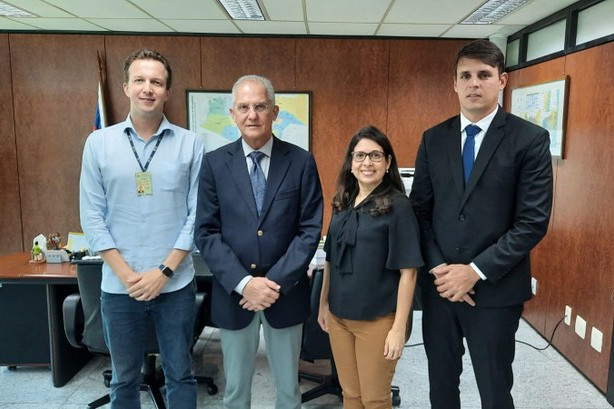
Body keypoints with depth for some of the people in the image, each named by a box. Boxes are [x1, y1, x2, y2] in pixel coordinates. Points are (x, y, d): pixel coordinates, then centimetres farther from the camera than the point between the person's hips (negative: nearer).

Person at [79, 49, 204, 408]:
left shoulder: (190, 144, -2)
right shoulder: (99, 142, 1)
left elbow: (197, 214, -4)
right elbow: (92, 217, -1)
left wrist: (164, 271, -11)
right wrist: (126, 274, -9)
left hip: (176, 284, 0)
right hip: (119, 286, 1)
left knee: (180, 375, 14)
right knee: (125, 379, 16)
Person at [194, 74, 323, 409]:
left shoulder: (301, 162, -4)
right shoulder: (215, 163, -2)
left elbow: (310, 230, -7)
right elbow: (205, 233, -5)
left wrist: (275, 283, -15)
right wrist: (243, 283, -16)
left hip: (286, 292, 0)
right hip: (233, 293, 1)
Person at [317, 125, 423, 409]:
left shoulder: (398, 206, -12)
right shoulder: (342, 203, 4)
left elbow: (407, 272, -14)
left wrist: (399, 327, -16)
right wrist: (323, 303, 13)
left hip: (378, 319, -5)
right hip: (339, 315, 5)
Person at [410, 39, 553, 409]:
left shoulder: (531, 139, -7)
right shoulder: (434, 139, 5)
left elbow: (533, 221, -11)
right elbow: (420, 210, 4)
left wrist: (476, 271, -16)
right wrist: (437, 268, -8)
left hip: (495, 289, -3)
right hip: (439, 283, 4)